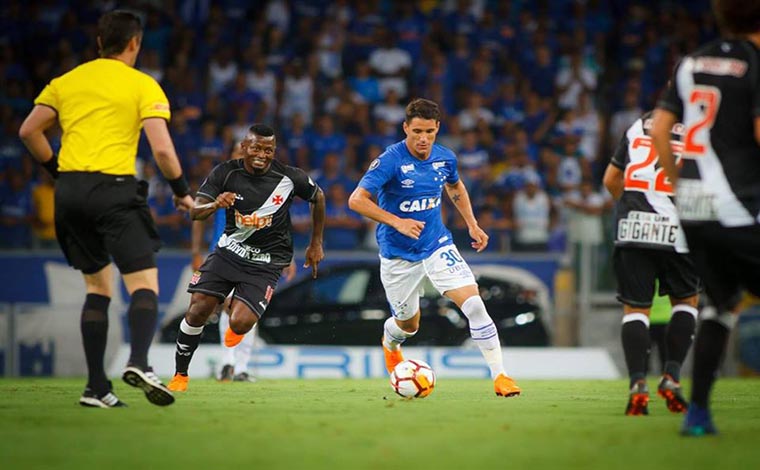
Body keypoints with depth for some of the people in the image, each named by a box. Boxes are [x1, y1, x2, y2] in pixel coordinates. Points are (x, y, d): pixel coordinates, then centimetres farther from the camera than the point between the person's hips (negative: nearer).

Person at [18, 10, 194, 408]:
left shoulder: (66, 81, 15)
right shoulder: (142, 85, 1)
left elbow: (28, 131, 12)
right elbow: (161, 148, -7)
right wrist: (182, 192, 6)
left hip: (69, 190, 5)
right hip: (114, 188, -5)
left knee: (98, 288, 14)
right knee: (144, 285, -5)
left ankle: (96, 387, 7)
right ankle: (138, 362, -32)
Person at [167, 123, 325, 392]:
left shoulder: (289, 178, -13)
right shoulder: (225, 173, -11)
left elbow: (318, 198, 7)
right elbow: (195, 212, -17)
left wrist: (316, 244, 12)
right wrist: (215, 204, -40)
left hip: (265, 263, -2)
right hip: (230, 250, 2)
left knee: (240, 323, -19)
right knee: (197, 310, -12)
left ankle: (234, 330, 22)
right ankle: (181, 374, 10)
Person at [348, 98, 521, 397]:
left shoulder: (445, 158, -4)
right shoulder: (390, 161, -20)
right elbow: (356, 200, -25)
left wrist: (472, 224, 13)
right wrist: (397, 222, -32)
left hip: (437, 246, 3)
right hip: (398, 256, -3)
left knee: (473, 303, -17)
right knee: (408, 325, 13)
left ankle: (500, 376, -13)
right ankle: (389, 343, 53)